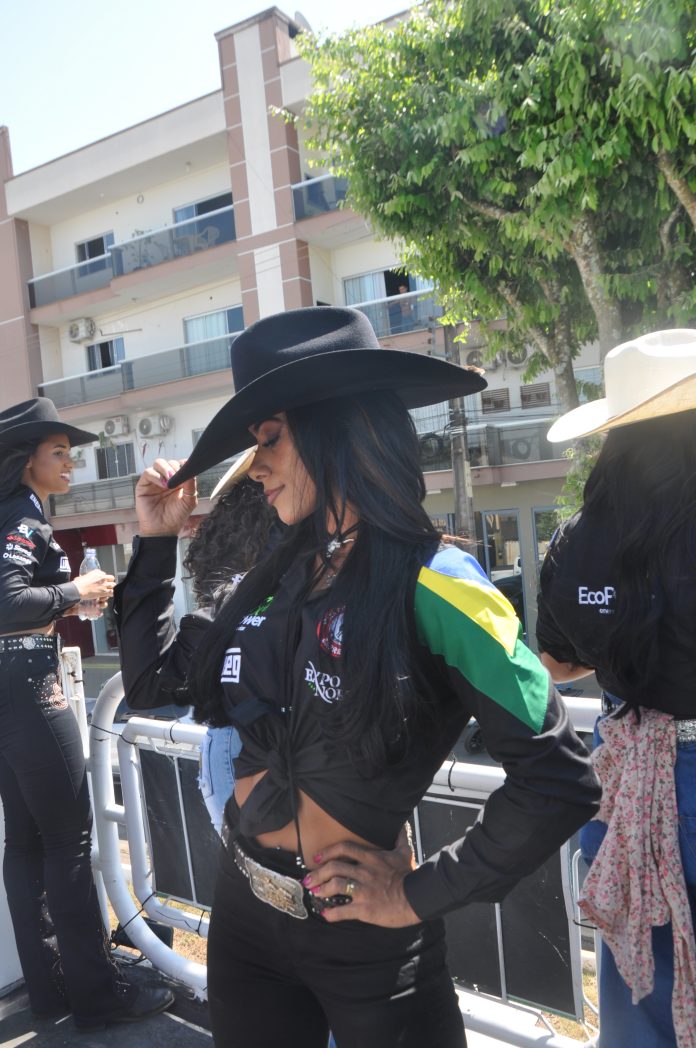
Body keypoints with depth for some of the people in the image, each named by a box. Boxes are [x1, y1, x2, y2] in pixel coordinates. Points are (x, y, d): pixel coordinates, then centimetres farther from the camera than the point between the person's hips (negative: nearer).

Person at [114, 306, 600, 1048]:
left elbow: (559, 782, -21)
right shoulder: (284, 575, 0)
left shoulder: (430, 587, -20)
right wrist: (156, 545, 6)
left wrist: (423, 895, -15)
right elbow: (158, 681, 10)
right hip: (241, 905, 6)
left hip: (362, 934, -6)